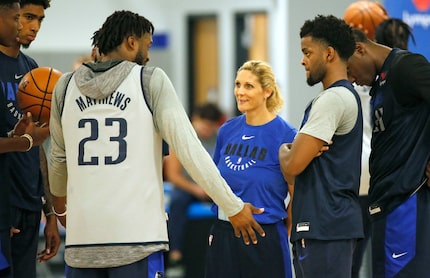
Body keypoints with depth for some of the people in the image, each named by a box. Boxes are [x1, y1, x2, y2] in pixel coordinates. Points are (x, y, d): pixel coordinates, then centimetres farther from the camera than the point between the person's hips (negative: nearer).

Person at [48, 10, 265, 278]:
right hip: (137, 237, -3)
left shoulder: (66, 86, 11)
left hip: (81, 236, 3)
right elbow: (189, 150, -5)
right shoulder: (151, 81, 0)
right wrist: (234, 207, 1)